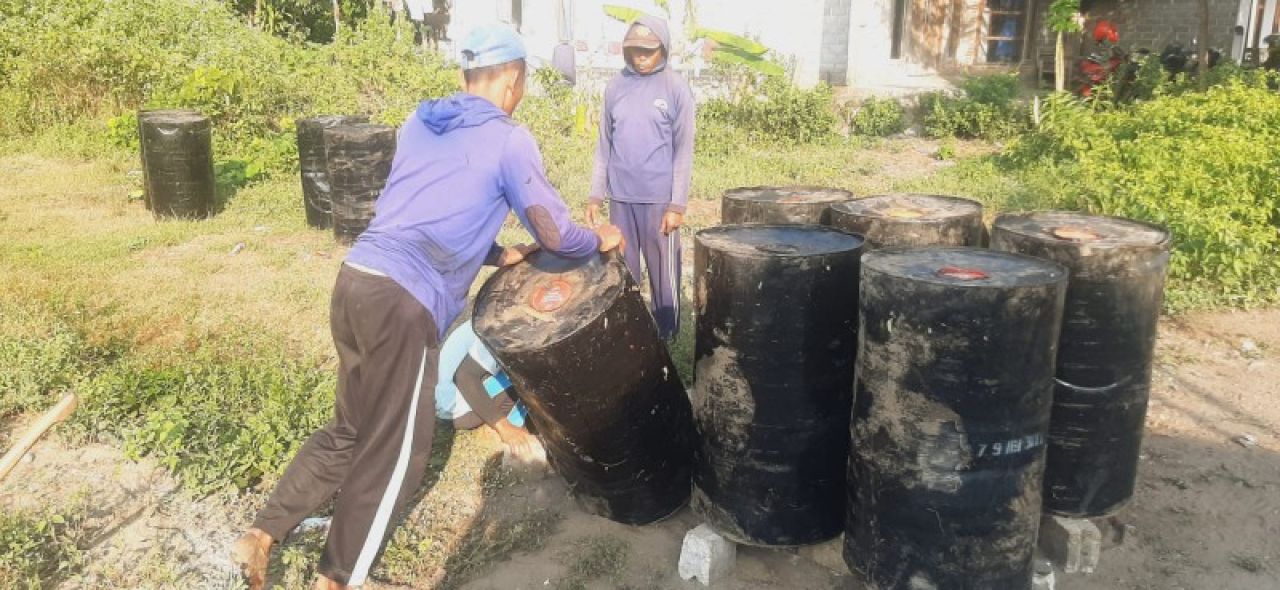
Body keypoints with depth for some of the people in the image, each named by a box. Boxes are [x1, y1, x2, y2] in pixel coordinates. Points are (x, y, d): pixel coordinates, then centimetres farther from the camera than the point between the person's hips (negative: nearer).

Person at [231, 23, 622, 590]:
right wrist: (600, 240, 22)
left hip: (356, 278, 7)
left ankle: (261, 534, 22)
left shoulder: (418, 123, 19)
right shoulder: (509, 140, 0)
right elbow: (555, 234, 2)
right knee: (393, 451, 9)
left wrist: (496, 254, 31)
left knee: (351, 428, 23)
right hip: (404, 302, -7)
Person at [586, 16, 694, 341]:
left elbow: (683, 150, -5)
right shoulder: (615, 86, 7)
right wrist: (595, 194, 7)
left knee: (663, 272, 3)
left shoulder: (676, 87, -4)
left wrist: (677, 204, -10)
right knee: (622, 269, 11)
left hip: (659, 198, -3)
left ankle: (666, 337, 16)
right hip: (620, 197, 4)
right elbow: (604, 145, 11)